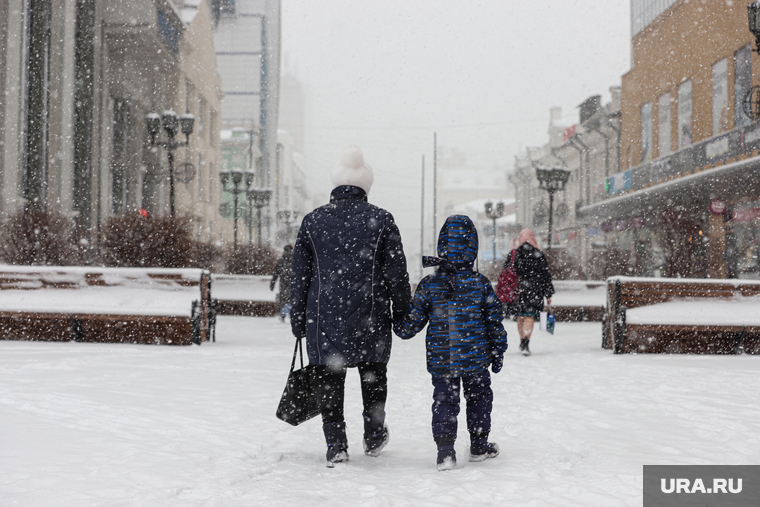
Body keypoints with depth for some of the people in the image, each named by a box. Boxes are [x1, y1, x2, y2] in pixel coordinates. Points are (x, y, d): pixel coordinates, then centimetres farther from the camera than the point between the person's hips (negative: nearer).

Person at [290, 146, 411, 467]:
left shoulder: (312, 221, 3)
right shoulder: (381, 220, -1)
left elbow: (300, 276, 6)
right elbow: (396, 273, 0)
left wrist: (298, 321, 13)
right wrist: (402, 315, 10)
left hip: (323, 318, 0)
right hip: (370, 320, 0)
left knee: (329, 380, 6)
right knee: (373, 377, 17)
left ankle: (335, 445, 2)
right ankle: (374, 438, 28)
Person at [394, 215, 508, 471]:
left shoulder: (428, 285, -6)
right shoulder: (481, 284, -6)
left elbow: (413, 322, 0)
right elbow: (494, 321, -1)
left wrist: (399, 329, 22)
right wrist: (498, 351, 11)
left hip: (440, 361, 0)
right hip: (476, 358, 0)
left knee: (444, 401, 9)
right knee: (479, 397, 17)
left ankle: (445, 449, 0)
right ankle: (479, 445, 25)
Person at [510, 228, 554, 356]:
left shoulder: (513, 254, 1)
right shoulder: (539, 255, -1)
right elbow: (546, 275, 2)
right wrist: (548, 294, 10)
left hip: (518, 290, 2)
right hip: (534, 291, -2)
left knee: (520, 317, 16)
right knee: (529, 317, -3)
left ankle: (523, 341, 29)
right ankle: (526, 343, -17)